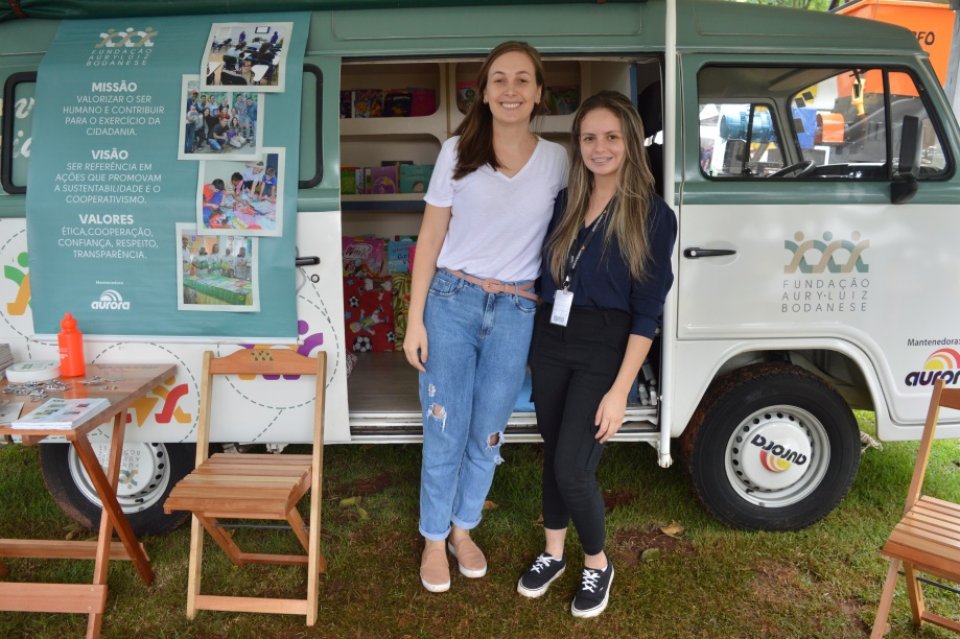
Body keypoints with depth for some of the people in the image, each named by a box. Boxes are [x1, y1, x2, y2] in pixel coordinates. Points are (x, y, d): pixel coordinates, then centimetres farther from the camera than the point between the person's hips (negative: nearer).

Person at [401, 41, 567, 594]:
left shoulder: (556, 160, 1)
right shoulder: (458, 152, -2)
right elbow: (430, 237, -1)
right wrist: (415, 318, -5)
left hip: (515, 312, 1)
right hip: (452, 301, -1)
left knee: (487, 434, 12)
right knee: (445, 432, 5)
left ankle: (463, 529, 36)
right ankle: (434, 539, 28)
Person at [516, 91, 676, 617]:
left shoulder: (653, 215, -9)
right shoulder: (565, 202, 6)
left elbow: (647, 312, -11)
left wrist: (620, 390, -15)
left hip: (604, 350, -5)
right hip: (550, 341, 5)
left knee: (572, 467, -6)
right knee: (553, 455, 14)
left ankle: (597, 564, 22)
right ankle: (553, 553, 35)